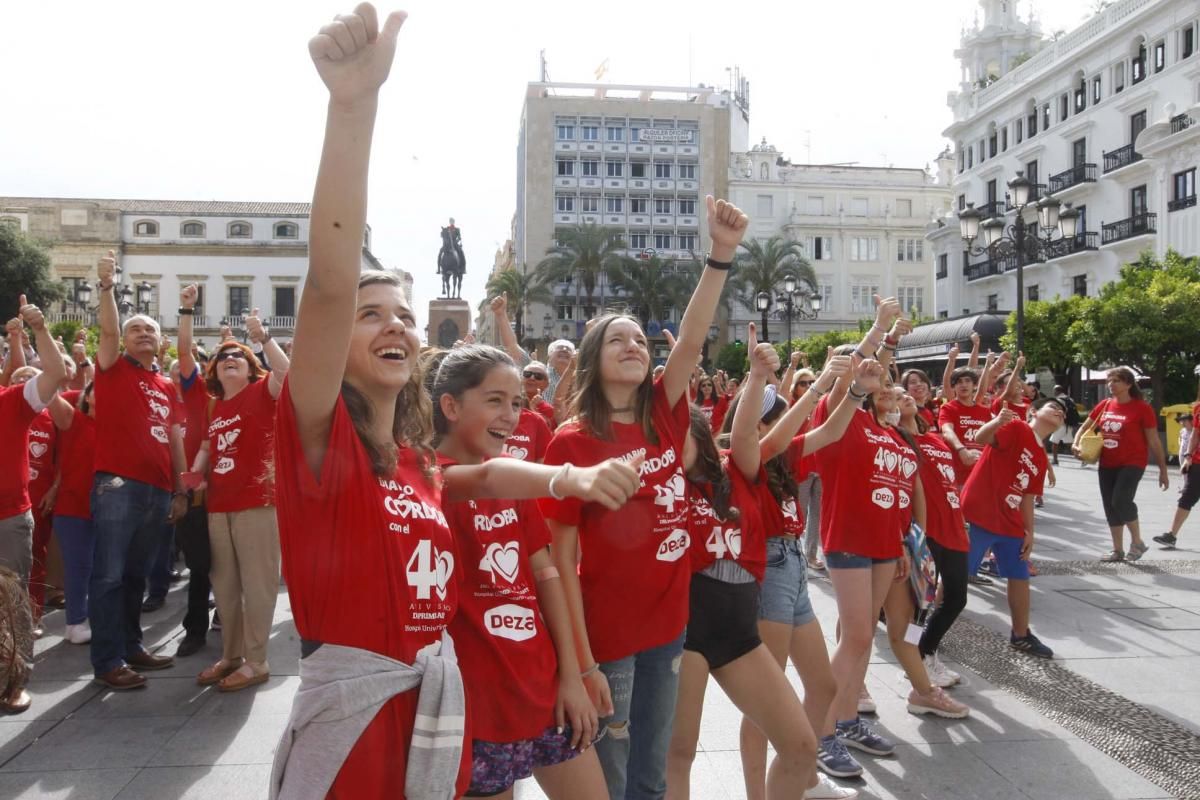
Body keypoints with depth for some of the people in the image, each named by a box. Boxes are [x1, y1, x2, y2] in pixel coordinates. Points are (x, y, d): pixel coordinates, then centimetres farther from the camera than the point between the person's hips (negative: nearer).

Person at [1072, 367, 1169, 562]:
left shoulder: (1142, 408, -10)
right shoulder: (1104, 405, 5)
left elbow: (1153, 441, -7)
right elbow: (1085, 428, 14)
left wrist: (1163, 470, -5)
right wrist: (1076, 444, -6)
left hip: (1132, 463, -6)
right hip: (1107, 465, 6)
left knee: (1121, 501, -20)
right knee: (1110, 506, 9)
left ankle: (1137, 542, 3)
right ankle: (1117, 550, 22)